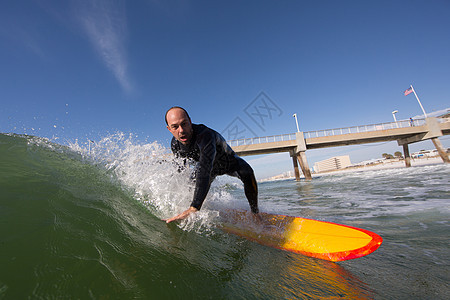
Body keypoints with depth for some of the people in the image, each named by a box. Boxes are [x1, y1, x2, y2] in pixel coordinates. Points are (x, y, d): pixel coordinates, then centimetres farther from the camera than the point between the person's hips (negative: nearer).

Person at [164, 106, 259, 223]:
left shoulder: (205, 135, -44)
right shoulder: (175, 144, -20)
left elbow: (204, 170, -56)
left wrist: (193, 208, -64)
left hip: (229, 162, -5)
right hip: (210, 166, 6)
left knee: (246, 172, -33)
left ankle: (255, 212, -14)